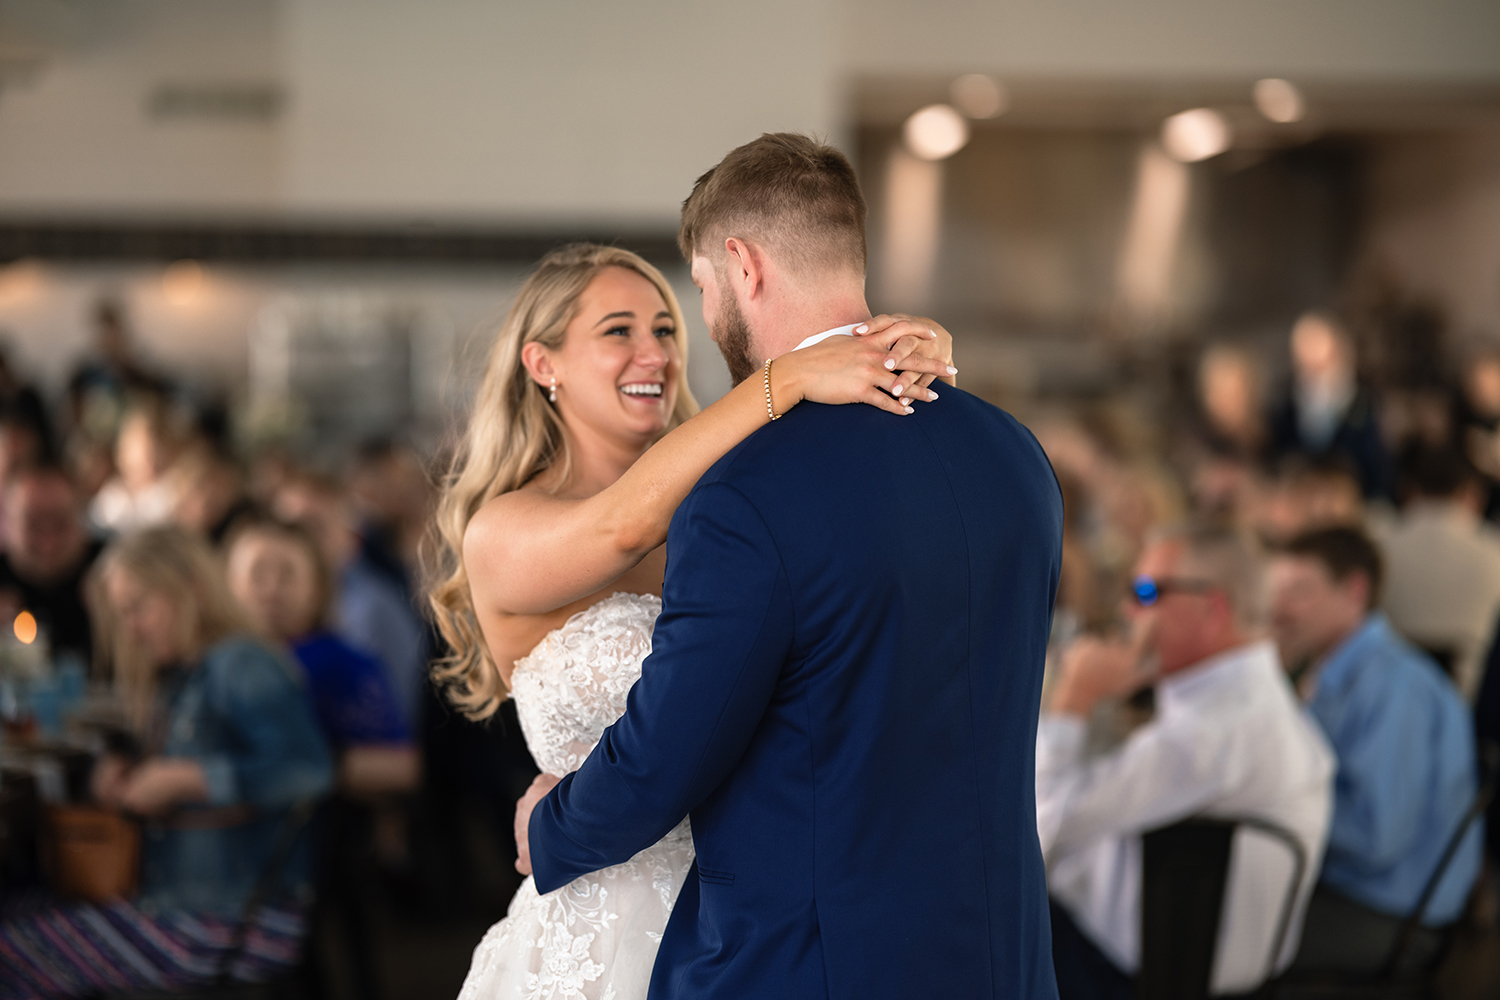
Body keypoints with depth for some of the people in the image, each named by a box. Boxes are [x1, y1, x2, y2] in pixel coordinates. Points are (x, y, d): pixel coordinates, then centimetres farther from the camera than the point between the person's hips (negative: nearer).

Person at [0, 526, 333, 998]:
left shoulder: (242, 665, -14)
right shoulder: (175, 678, 13)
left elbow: (306, 769, -28)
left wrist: (184, 779, -22)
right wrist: (119, 763, 8)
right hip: (176, 903, 9)